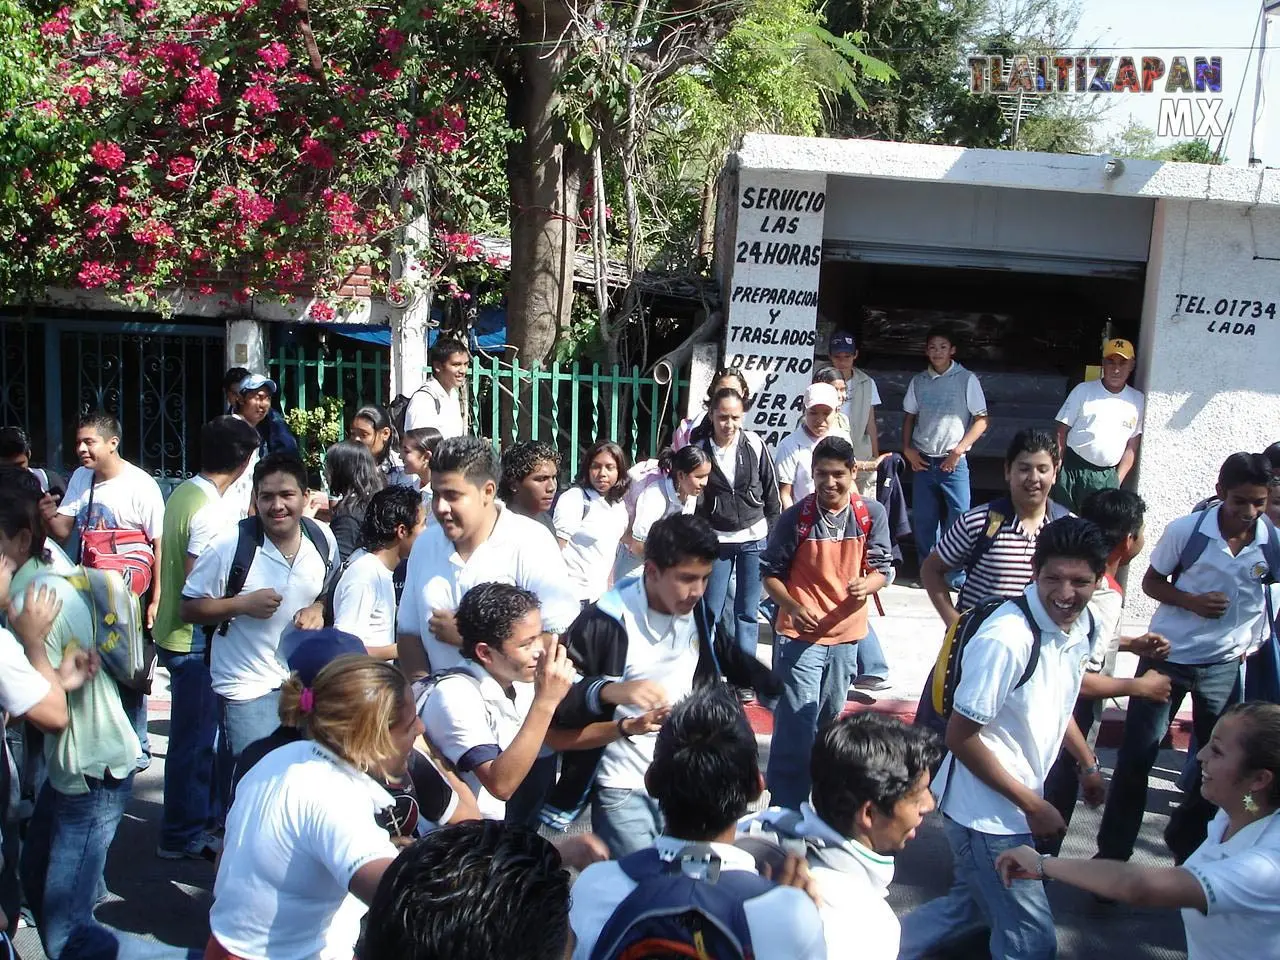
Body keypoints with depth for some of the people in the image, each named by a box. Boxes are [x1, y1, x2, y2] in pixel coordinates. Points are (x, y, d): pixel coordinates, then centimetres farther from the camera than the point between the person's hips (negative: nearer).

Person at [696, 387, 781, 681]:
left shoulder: (754, 445, -6)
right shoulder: (701, 450, -6)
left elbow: (772, 491, 2)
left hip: (755, 538, 0)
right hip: (716, 541, 0)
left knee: (747, 612, 6)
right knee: (710, 611, 2)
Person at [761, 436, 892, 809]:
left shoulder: (872, 514, -4)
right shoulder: (796, 517, -10)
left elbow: (882, 568, 0)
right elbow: (771, 572, -2)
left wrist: (867, 585, -23)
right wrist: (794, 607, -18)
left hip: (847, 634, 4)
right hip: (800, 634, -4)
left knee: (829, 720, 20)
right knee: (796, 726, -7)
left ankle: (818, 800, 41)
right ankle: (786, 810, 4)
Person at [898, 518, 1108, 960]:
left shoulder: (1080, 628, 0)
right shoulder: (1006, 639, -27)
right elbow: (960, 737, -22)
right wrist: (1033, 805, -17)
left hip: (1016, 804, 9)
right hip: (987, 811, -9)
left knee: (972, 905, 24)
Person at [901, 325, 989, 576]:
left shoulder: (966, 380, -3)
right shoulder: (918, 381, 8)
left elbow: (981, 421, -3)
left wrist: (958, 450, -11)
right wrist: (907, 449, 3)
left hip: (953, 462, -3)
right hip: (922, 461, 3)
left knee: (958, 518, -6)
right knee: (923, 520, 7)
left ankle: (957, 576, 5)